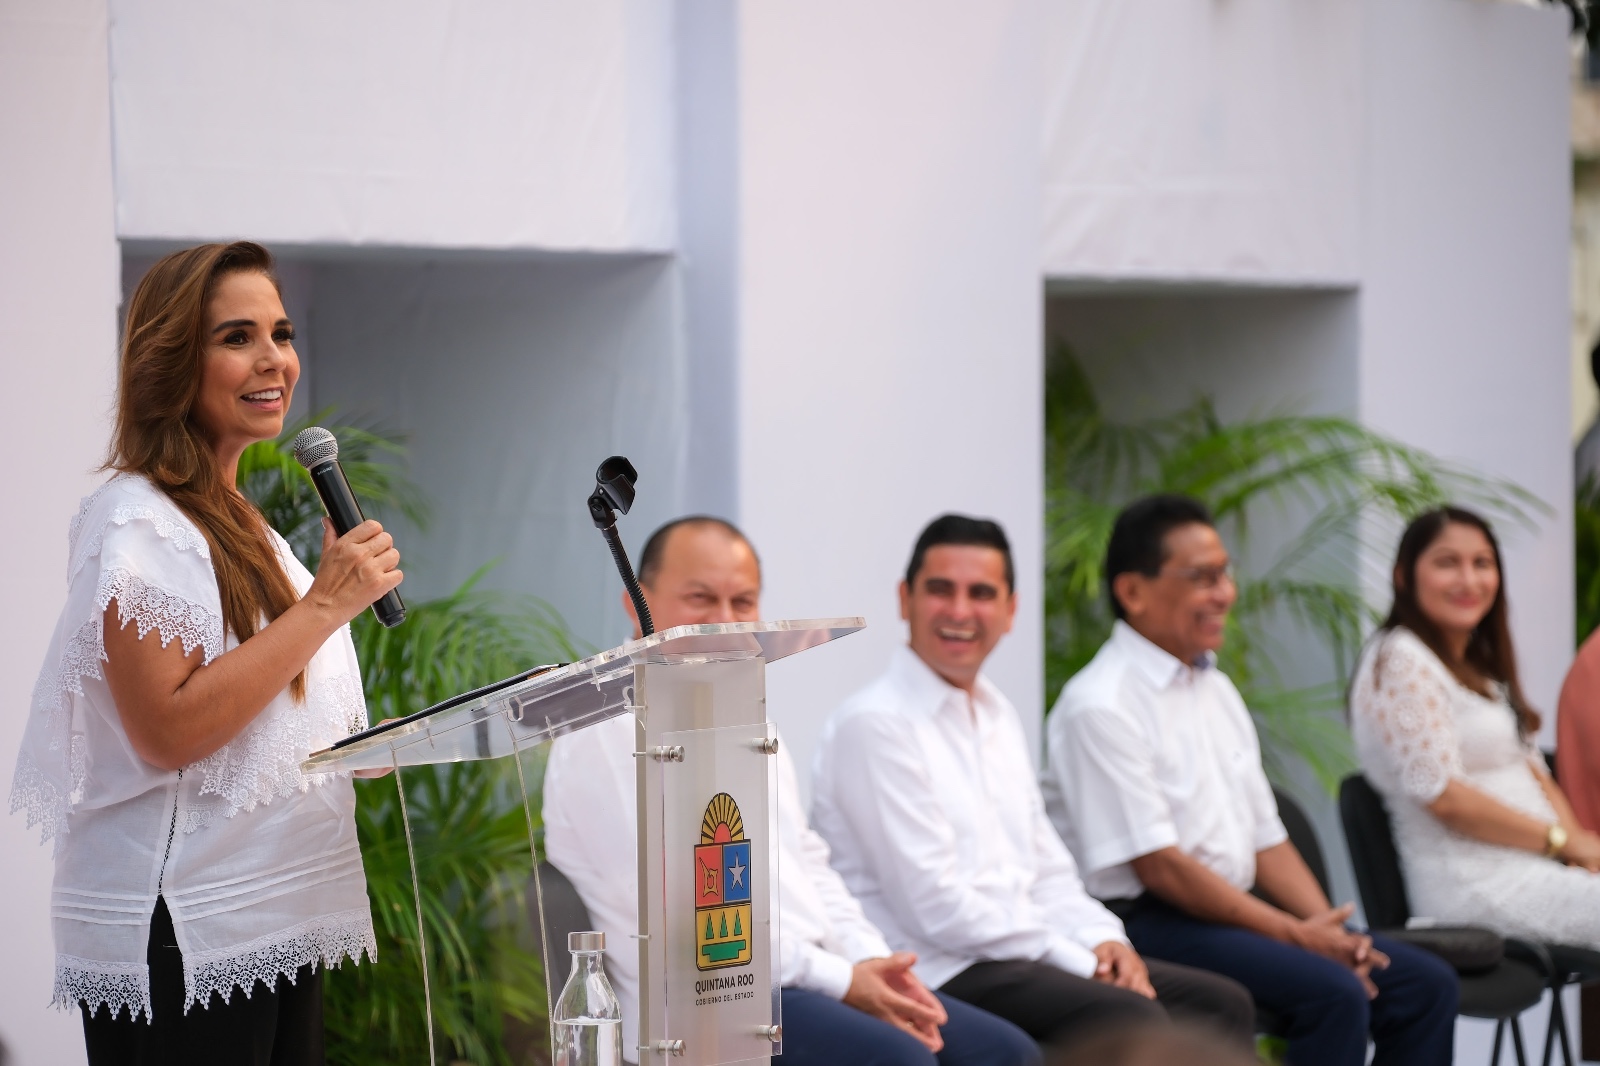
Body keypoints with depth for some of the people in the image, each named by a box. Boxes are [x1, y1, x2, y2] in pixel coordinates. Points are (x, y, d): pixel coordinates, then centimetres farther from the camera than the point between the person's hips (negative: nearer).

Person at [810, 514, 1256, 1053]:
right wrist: (1080, 962, -13)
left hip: (1020, 953, 9)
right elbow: (935, 906, -17)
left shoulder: (997, 715, 17)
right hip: (937, 973, -9)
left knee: (1222, 1003, 1)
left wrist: (1104, 941, -1)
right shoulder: (875, 724, -11)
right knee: (1132, 1020, -28)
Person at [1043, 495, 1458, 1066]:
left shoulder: (1215, 690, 16)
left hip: (1233, 910, 9)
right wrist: (1296, 936, -14)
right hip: (1149, 924, -9)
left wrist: (1328, 931, -1)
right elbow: (1157, 866, -16)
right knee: (1334, 993, -28)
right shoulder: (1100, 706, -11)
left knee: (1425, 984, -4)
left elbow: (1266, 840, 17)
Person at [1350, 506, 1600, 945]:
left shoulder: (1477, 665, 22)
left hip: (1531, 869, 9)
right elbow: (1443, 796, -15)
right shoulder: (1402, 662, -8)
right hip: (1477, 885, -9)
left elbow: (1530, 770, 17)